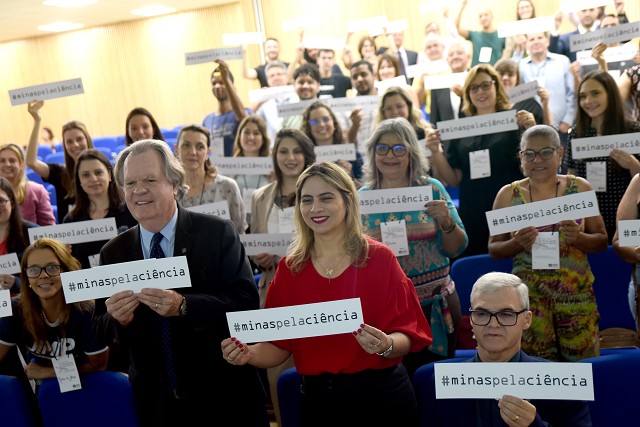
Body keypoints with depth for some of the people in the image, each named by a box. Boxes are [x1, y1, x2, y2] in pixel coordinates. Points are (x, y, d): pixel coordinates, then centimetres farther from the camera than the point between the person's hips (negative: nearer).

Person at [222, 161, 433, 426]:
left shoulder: (380, 258, -8)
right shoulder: (289, 268, 0)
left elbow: (408, 334, -7)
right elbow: (280, 343, 2)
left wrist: (386, 345, -26)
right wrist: (249, 354, -16)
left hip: (379, 396, -2)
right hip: (316, 399, 3)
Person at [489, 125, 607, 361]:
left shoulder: (579, 187, 0)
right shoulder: (508, 194, 0)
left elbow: (602, 241, 3)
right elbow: (493, 248, 3)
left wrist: (578, 238, -17)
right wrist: (517, 243, -16)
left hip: (576, 294, 0)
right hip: (529, 296, 0)